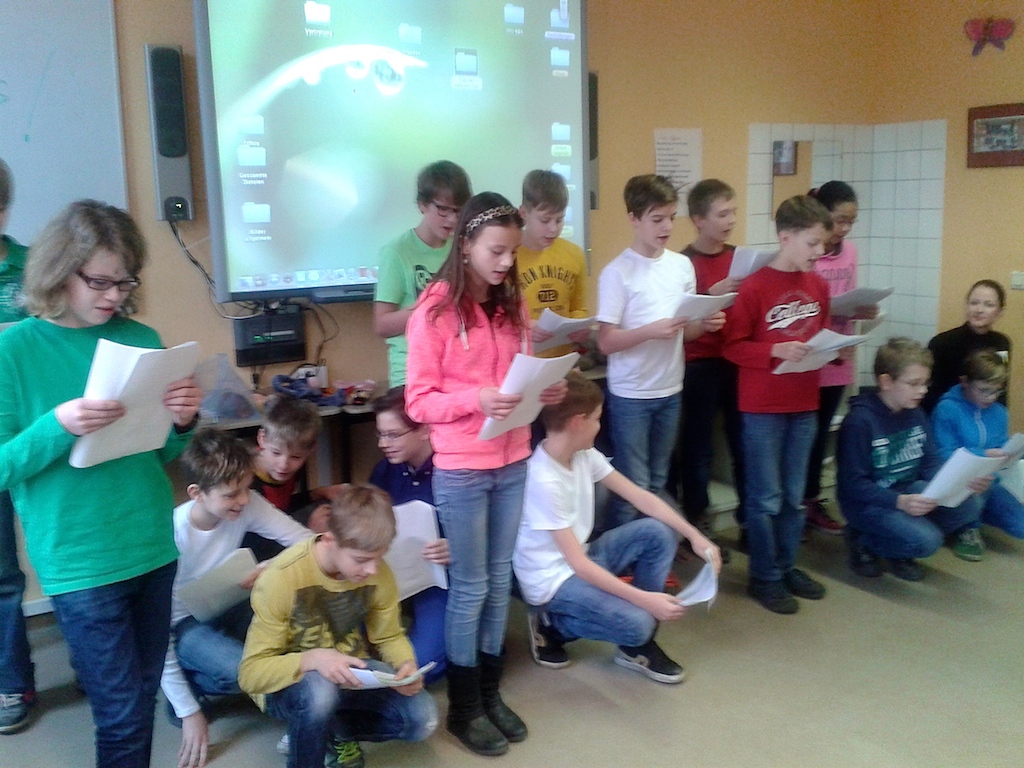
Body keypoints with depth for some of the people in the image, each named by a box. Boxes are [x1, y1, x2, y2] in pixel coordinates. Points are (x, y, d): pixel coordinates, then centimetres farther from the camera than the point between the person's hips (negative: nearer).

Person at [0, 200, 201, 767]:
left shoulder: (141, 339, 3)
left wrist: (184, 422, -10)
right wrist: (57, 428, -24)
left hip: (153, 546, 4)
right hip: (79, 560, -4)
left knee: (143, 696, 16)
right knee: (123, 718, 2)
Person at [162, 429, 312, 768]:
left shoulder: (248, 504, -18)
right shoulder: (171, 536, -28)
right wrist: (188, 711, -21)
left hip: (225, 608, 5)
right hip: (183, 624, -5)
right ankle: (188, 685, 0)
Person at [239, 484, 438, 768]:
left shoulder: (378, 573, -14)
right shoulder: (282, 578, -28)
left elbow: (390, 637, 3)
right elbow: (251, 672, -24)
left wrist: (408, 665, -21)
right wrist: (313, 659, -42)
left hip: (347, 674, 5)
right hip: (288, 682, -5)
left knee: (423, 719, -16)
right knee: (320, 690, -39)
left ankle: (336, 732, 8)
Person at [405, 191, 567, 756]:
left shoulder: (511, 306, 7)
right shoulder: (435, 310, -11)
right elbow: (418, 401, -12)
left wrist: (544, 391, -7)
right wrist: (477, 399, -27)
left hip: (514, 464, 6)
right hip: (461, 471, -5)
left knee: (499, 581, 15)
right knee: (469, 587, 6)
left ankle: (490, 692, 32)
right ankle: (463, 707, 23)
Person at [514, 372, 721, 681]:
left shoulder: (584, 455, -5)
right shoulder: (543, 481, -29)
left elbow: (640, 496, 1)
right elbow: (578, 564, -29)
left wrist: (695, 536, -7)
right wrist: (645, 599, -31)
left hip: (581, 560, 8)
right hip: (551, 579, -8)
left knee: (659, 533, -8)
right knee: (635, 623, -25)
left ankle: (637, 647, 4)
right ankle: (552, 626, 2)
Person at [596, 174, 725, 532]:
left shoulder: (682, 265, 6)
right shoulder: (617, 272, -12)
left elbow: (685, 331, 12)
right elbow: (606, 342, -14)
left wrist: (705, 324, -9)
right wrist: (652, 331, -27)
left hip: (670, 391, 6)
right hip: (630, 395, -5)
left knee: (658, 483, 16)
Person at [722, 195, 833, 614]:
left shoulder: (818, 285, 5)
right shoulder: (754, 286, -13)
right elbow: (733, 346, -12)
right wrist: (777, 351, -24)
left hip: (804, 405, 6)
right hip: (762, 408, -6)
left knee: (794, 496, 15)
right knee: (766, 497, 4)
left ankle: (787, 566, 30)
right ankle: (764, 577, 17)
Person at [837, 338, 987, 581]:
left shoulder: (916, 414, 5)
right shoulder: (860, 420, -19)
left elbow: (932, 465, 3)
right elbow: (854, 484, -20)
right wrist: (899, 501, -33)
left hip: (909, 492, 8)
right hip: (868, 502, -8)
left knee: (968, 506, -16)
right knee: (925, 541, -29)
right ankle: (864, 541, 0)